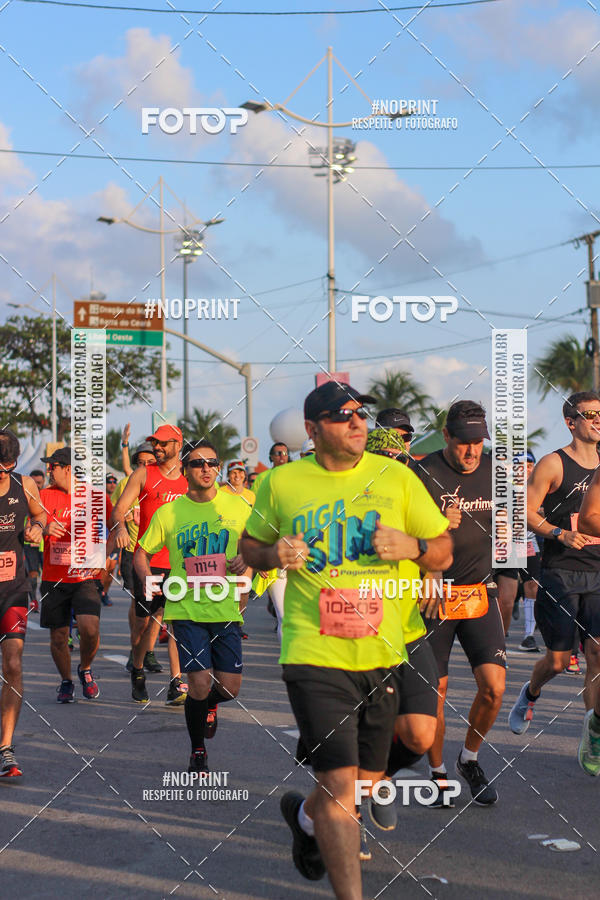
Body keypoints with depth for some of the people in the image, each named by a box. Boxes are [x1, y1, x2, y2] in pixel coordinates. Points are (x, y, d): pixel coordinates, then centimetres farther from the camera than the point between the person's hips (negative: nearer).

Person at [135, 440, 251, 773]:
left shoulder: (237, 506, 3)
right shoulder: (168, 513, 0)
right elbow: (141, 553, 9)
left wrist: (246, 559, -3)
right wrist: (147, 579, -9)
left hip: (226, 608, 2)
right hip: (186, 609, -2)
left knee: (230, 688, 0)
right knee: (199, 683, -11)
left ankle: (209, 703, 40)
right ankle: (198, 752, 14)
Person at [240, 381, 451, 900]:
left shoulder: (396, 478, 5)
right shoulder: (281, 483, 2)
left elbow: (444, 552, 10)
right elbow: (250, 547, 15)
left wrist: (413, 546, -12)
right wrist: (274, 554, -8)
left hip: (383, 654, 3)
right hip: (314, 655, -3)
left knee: (367, 782, 15)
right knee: (340, 784, -14)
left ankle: (305, 815, 47)